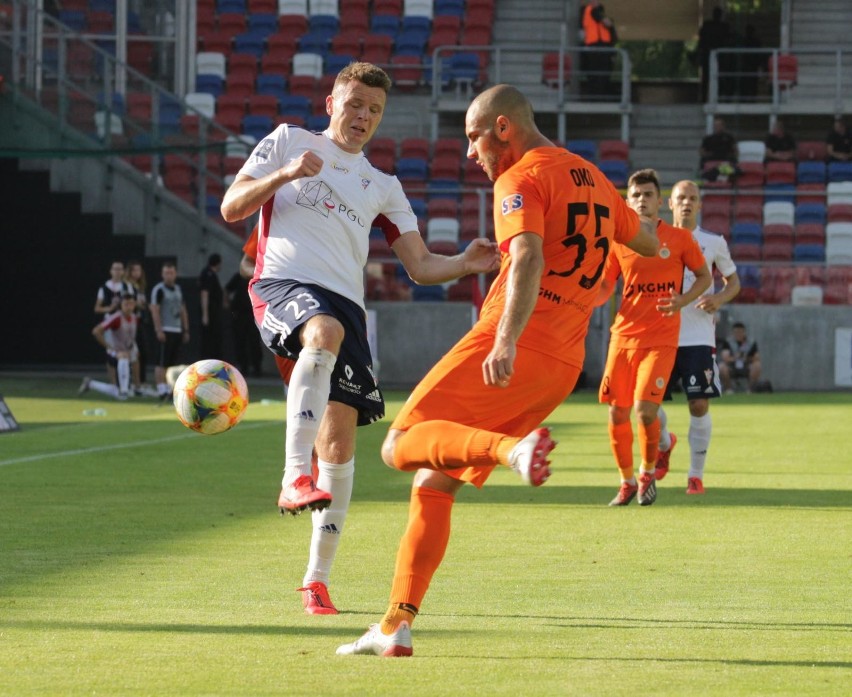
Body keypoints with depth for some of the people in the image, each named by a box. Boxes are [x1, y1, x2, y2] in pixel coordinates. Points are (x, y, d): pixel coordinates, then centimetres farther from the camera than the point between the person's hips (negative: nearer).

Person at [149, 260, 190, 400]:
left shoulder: (178, 289, 16)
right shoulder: (159, 289, -6)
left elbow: (183, 311, 21)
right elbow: (155, 311, -12)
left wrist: (186, 330, 16)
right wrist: (159, 330, -18)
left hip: (177, 331, 7)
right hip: (165, 331, -7)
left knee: (173, 362, 8)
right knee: (162, 363, -8)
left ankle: (169, 389, 12)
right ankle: (162, 390, -11)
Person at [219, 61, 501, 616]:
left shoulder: (382, 187, 26)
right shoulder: (289, 142, 17)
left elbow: (421, 266, 19)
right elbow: (231, 208, 8)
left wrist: (466, 264, -2)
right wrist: (284, 174, -9)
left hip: (346, 302, 4)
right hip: (283, 282, -4)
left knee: (340, 440, -6)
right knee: (324, 332, -40)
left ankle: (318, 576, 4)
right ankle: (294, 477, -46)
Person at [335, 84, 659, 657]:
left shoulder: (522, 179, -5)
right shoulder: (592, 179, 21)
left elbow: (528, 259, -23)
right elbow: (650, 243, 36)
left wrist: (507, 343, -36)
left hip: (513, 353, -9)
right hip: (563, 366, 9)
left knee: (403, 445, -14)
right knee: (433, 484, 11)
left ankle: (511, 448, -39)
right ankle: (396, 627, 5)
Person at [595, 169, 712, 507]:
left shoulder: (679, 238, 1)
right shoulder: (619, 241, 7)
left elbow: (704, 276, 9)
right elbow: (603, 289, 11)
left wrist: (683, 300, -9)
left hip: (661, 337, -3)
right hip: (624, 335, 3)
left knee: (645, 409, -16)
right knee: (617, 412, 2)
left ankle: (648, 473, 9)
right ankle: (627, 481, 21)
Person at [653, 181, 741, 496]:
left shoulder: (714, 242, 5)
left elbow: (733, 282, 14)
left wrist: (719, 298, -7)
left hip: (699, 337, -1)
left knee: (699, 404, -9)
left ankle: (696, 475, 3)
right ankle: (665, 443, 32)